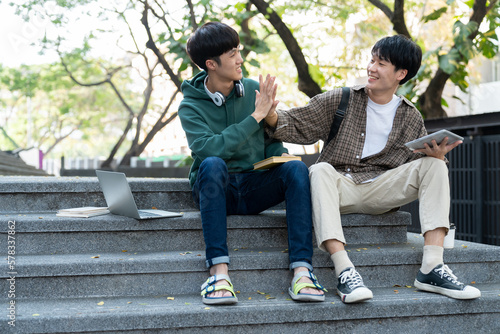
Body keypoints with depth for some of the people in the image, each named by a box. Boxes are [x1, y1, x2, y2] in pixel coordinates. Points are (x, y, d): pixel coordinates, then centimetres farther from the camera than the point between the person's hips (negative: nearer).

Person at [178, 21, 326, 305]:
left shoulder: (254, 89, 6)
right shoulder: (191, 105, -5)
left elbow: (273, 143, 12)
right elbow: (208, 148, -24)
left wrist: (281, 159, -11)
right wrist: (255, 117, -22)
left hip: (255, 188, 3)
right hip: (215, 188, -3)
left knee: (296, 168, -25)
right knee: (212, 164, -35)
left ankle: (302, 271, -34)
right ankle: (219, 270, -39)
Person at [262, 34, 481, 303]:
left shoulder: (411, 117, 13)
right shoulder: (341, 100, 7)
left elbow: (420, 162, 12)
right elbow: (299, 126, 2)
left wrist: (435, 156, -11)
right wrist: (272, 117, -19)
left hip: (381, 189, 2)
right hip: (340, 186, -2)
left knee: (434, 165, -17)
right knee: (320, 171, -35)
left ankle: (432, 268, -28)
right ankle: (345, 272, -44)